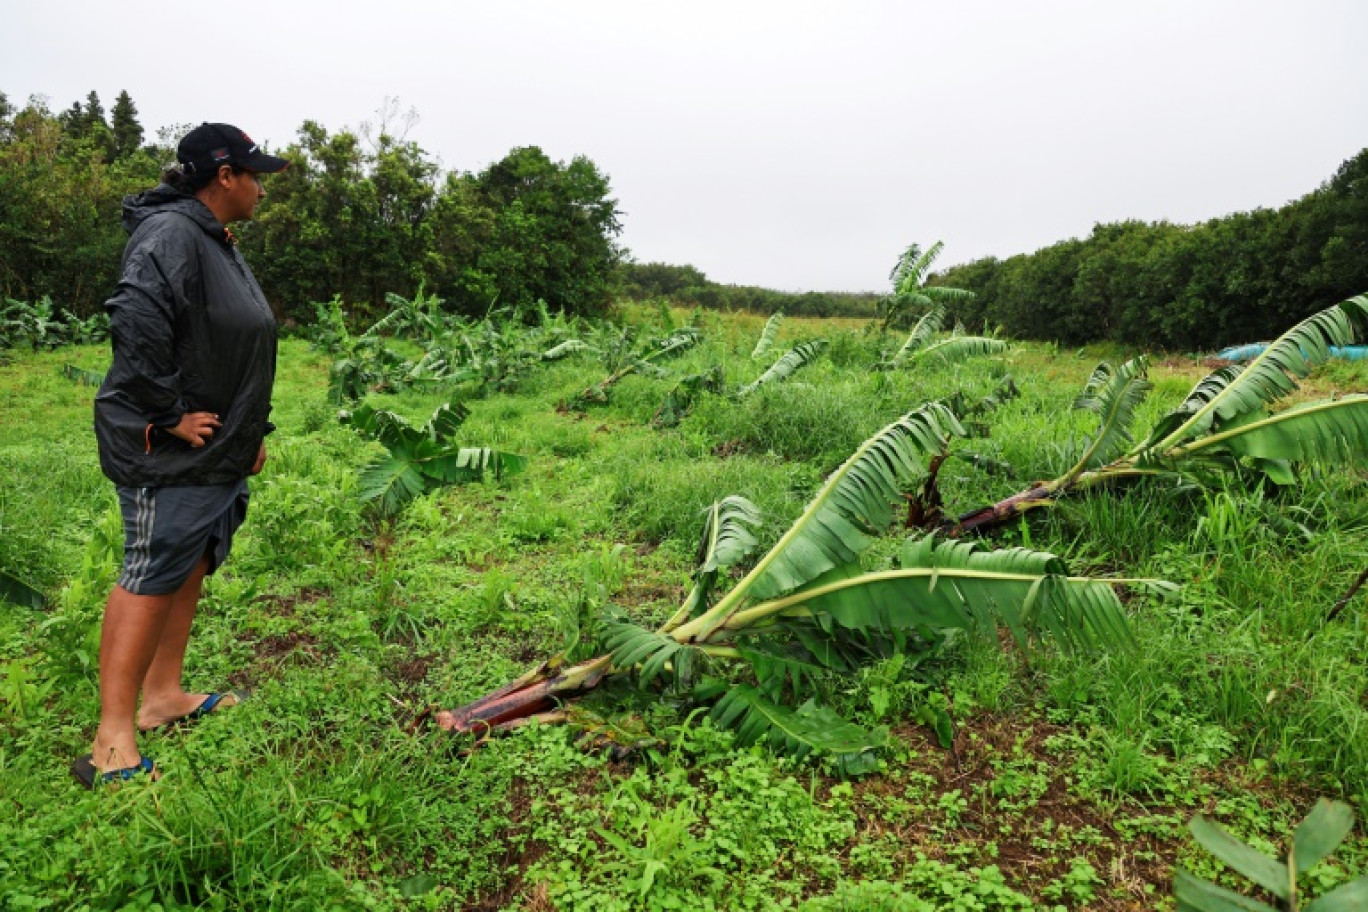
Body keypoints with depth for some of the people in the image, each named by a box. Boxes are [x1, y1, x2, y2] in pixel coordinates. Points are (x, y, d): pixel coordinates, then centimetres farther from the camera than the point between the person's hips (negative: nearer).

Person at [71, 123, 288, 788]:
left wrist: (252, 430, 20)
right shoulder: (170, 234, -15)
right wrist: (169, 416, -23)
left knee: (189, 571, 16)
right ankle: (113, 743, 1)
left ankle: (164, 696, 29)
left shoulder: (219, 245, 17)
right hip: (167, 457, -10)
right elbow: (134, 321, -30)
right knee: (151, 578, -6)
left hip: (220, 454, 10)